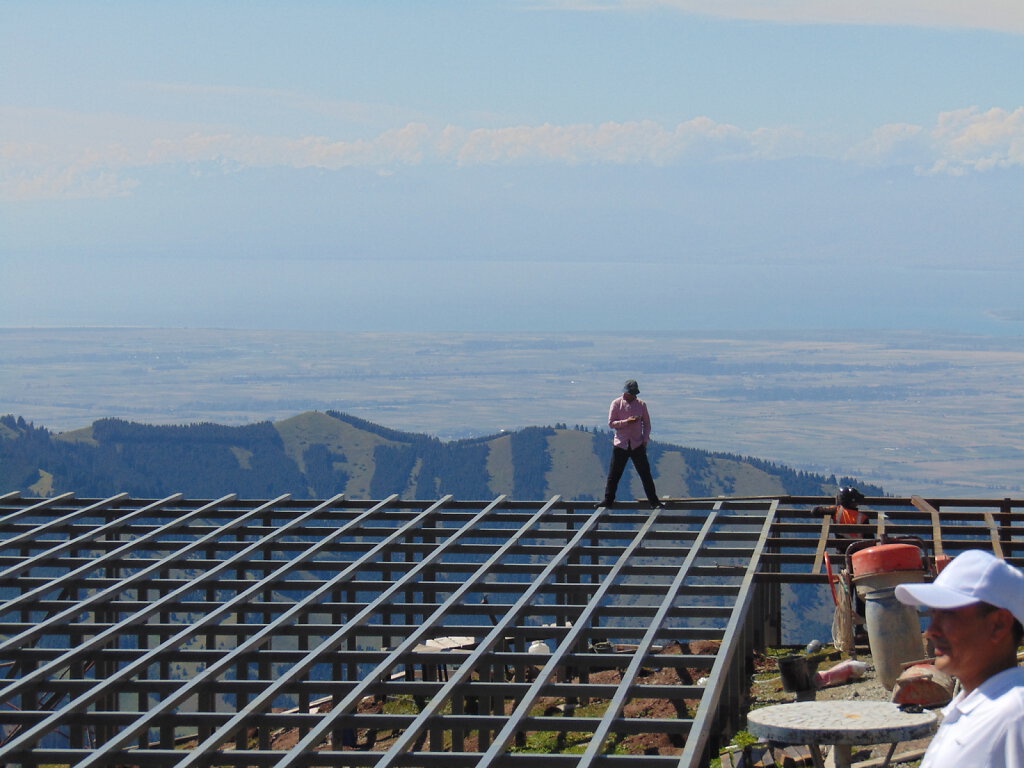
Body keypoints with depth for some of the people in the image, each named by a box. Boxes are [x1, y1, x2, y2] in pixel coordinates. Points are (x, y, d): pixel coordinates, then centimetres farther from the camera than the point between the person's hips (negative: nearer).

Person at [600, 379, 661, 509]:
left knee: (645, 473, 0)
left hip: (637, 445, 1)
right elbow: (611, 423, -5)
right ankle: (608, 500, 14)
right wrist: (627, 422, -19)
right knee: (614, 474, 2)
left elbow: (647, 424, 9)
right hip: (620, 445, -1)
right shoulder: (616, 404, -2)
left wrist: (645, 440, 0)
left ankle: (654, 502, 4)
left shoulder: (641, 404, 3)